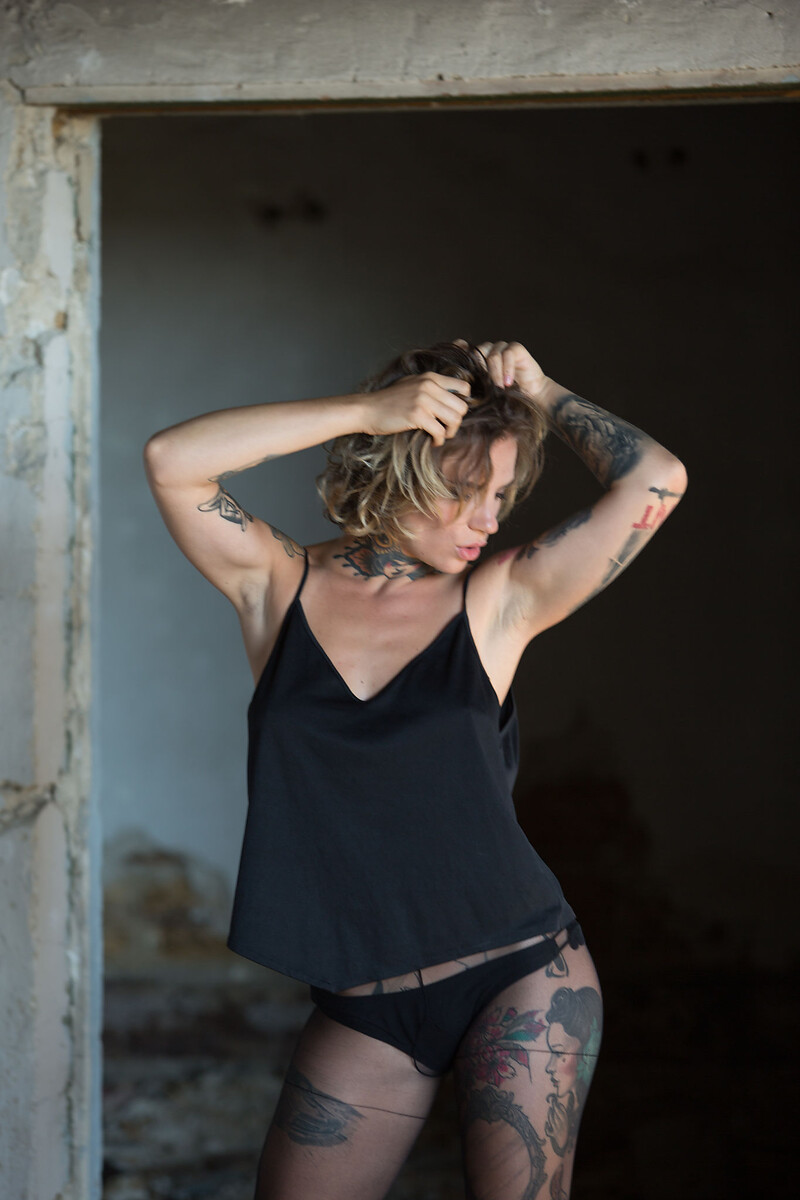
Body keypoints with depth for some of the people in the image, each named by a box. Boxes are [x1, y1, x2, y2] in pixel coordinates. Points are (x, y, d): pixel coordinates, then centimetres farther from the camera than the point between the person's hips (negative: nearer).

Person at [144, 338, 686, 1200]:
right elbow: (171, 461, -15)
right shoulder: (280, 589, 1)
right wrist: (366, 409, -18)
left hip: (519, 975, -1)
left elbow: (655, 481, -10)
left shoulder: (496, 602, -1)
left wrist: (542, 396, 0)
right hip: (364, 1009, 2)